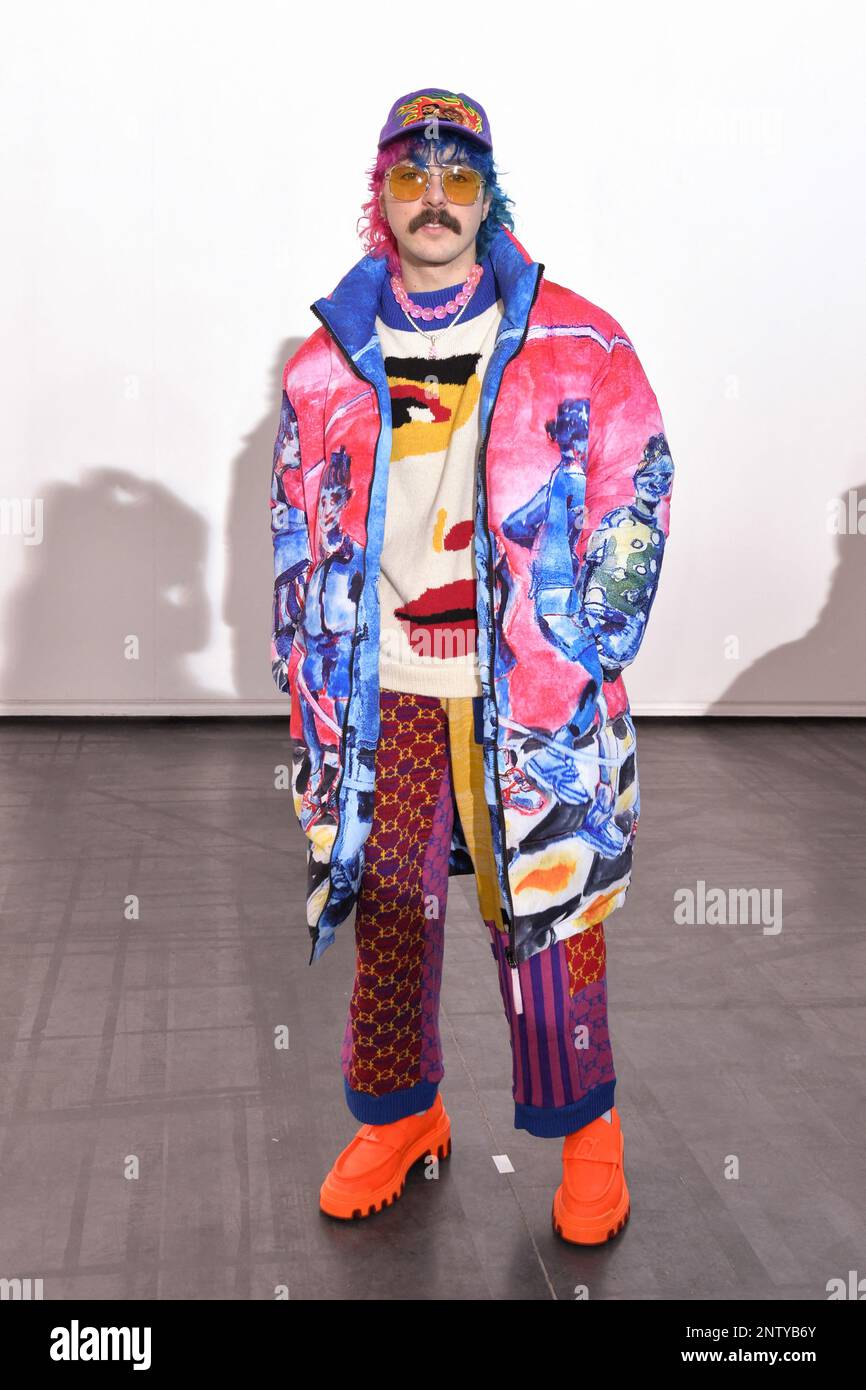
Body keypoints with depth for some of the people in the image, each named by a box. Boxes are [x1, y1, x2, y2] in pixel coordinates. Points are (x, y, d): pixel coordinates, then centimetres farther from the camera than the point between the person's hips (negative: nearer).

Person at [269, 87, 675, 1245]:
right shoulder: (328, 365, 7)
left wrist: (580, 659, -4)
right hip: (384, 697, 2)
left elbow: (637, 495, 3)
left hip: (534, 699, -2)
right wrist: (314, 704, 7)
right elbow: (297, 542, 11)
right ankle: (399, 1116, 31)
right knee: (388, 911, 10)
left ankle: (587, 1129, 24)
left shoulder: (576, 345, 1)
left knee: (548, 911, 4)